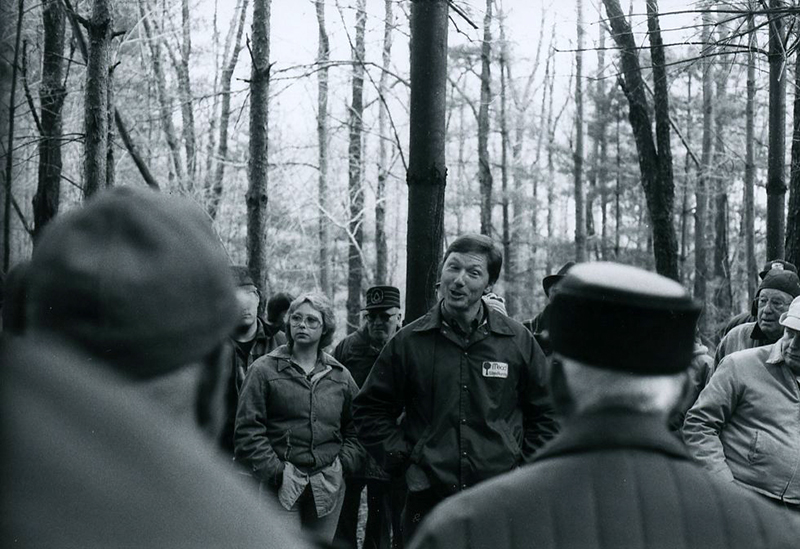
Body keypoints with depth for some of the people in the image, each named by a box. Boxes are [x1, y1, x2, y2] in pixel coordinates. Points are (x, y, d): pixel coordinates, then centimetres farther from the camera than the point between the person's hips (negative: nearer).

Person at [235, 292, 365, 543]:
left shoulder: (340, 376, 11)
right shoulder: (264, 370, -1)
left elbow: (356, 427, 15)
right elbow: (248, 429, -6)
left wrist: (344, 464, 1)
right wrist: (274, 472, -11)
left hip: (329, 485, 4)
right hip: (282, 482, -4)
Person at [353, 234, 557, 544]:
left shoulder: (518, 341, 3)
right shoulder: (409, 341, 2)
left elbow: (545, 412, 12)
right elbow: (370, 410, 10)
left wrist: (524, 465, 4)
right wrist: (402, 460, 2)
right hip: (428, 498, 0)